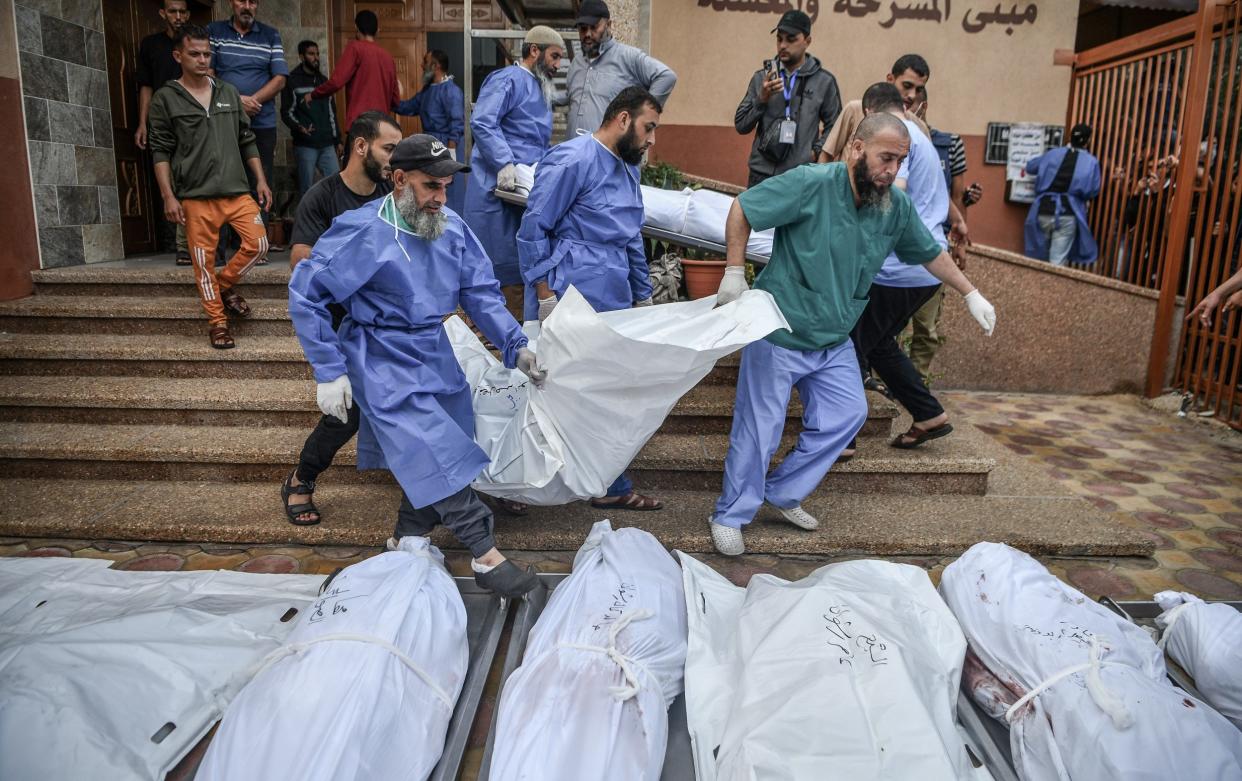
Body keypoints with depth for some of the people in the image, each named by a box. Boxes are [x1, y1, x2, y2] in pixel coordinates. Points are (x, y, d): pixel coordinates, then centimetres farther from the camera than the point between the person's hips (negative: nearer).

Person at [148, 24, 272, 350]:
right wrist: (169, 196, -9)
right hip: (195, 195, -3)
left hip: (237, 190, 3)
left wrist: (261, 180, 8)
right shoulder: (165, 99, 1)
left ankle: (226, 283, 21)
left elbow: (247, 141, 16)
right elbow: (160, 152, -1)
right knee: (204, 261, 1)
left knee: (258, 244, -6)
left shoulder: (229, 93, 12)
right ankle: (217, 320, 15)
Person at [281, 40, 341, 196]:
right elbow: (287, 112, -2)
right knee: (307, 189, -2)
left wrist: (337, 140, 16)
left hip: (328, 145, 5)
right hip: (305, 145, -4)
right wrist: (299, 127, -22)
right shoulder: (292, 81, 2)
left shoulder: (323, 81, 18)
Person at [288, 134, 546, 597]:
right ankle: (486, 557, -5)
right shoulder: (363, 233, -17)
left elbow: (481, 293, 1)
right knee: (440, 458, -14)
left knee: (432, 459, 15)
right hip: (386, 366, -6)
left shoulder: (452, 229, -1)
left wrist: (515, 346, -12)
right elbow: (304, 297, -14)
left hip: (435, 357, 7)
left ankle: (407, 540, 37)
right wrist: (330, 372, -15)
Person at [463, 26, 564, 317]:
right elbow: (481, 122, -18)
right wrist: (505, 163, -26)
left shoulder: (541, 90, 24)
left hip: (525, 189, 9)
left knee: (520, 262, 6)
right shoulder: (508, 80, -6)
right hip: (496, 187, -8)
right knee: (495, 258, -6)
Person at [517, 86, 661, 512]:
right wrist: (546, 296, -16)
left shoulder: (627, 169, 18)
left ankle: (612, 487, 23)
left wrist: (643, 298, 21)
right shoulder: (572, 160, -11)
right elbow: (533, 229, -13)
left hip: (613, 305, 9)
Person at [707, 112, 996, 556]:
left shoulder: (897, 207, 0)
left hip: (834, 341, 7)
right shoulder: (811, 184, -19)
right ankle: (729, 516, 17)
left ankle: (783, 494, 25)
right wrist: (735, 274, -17)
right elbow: (742, 210, -14)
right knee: (759, 430, -1)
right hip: (778, 332, -6)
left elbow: (930, 253, 16)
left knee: (846, 415, 7)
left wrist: (971, 295, 16)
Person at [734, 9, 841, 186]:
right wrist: (761, 99, -9)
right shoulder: (762, 77, 8)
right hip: (761, 174, 2)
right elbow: (741, 125, 6)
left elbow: (834, 126, 9)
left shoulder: (824, 81, 3)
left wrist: (816, 151, -6)